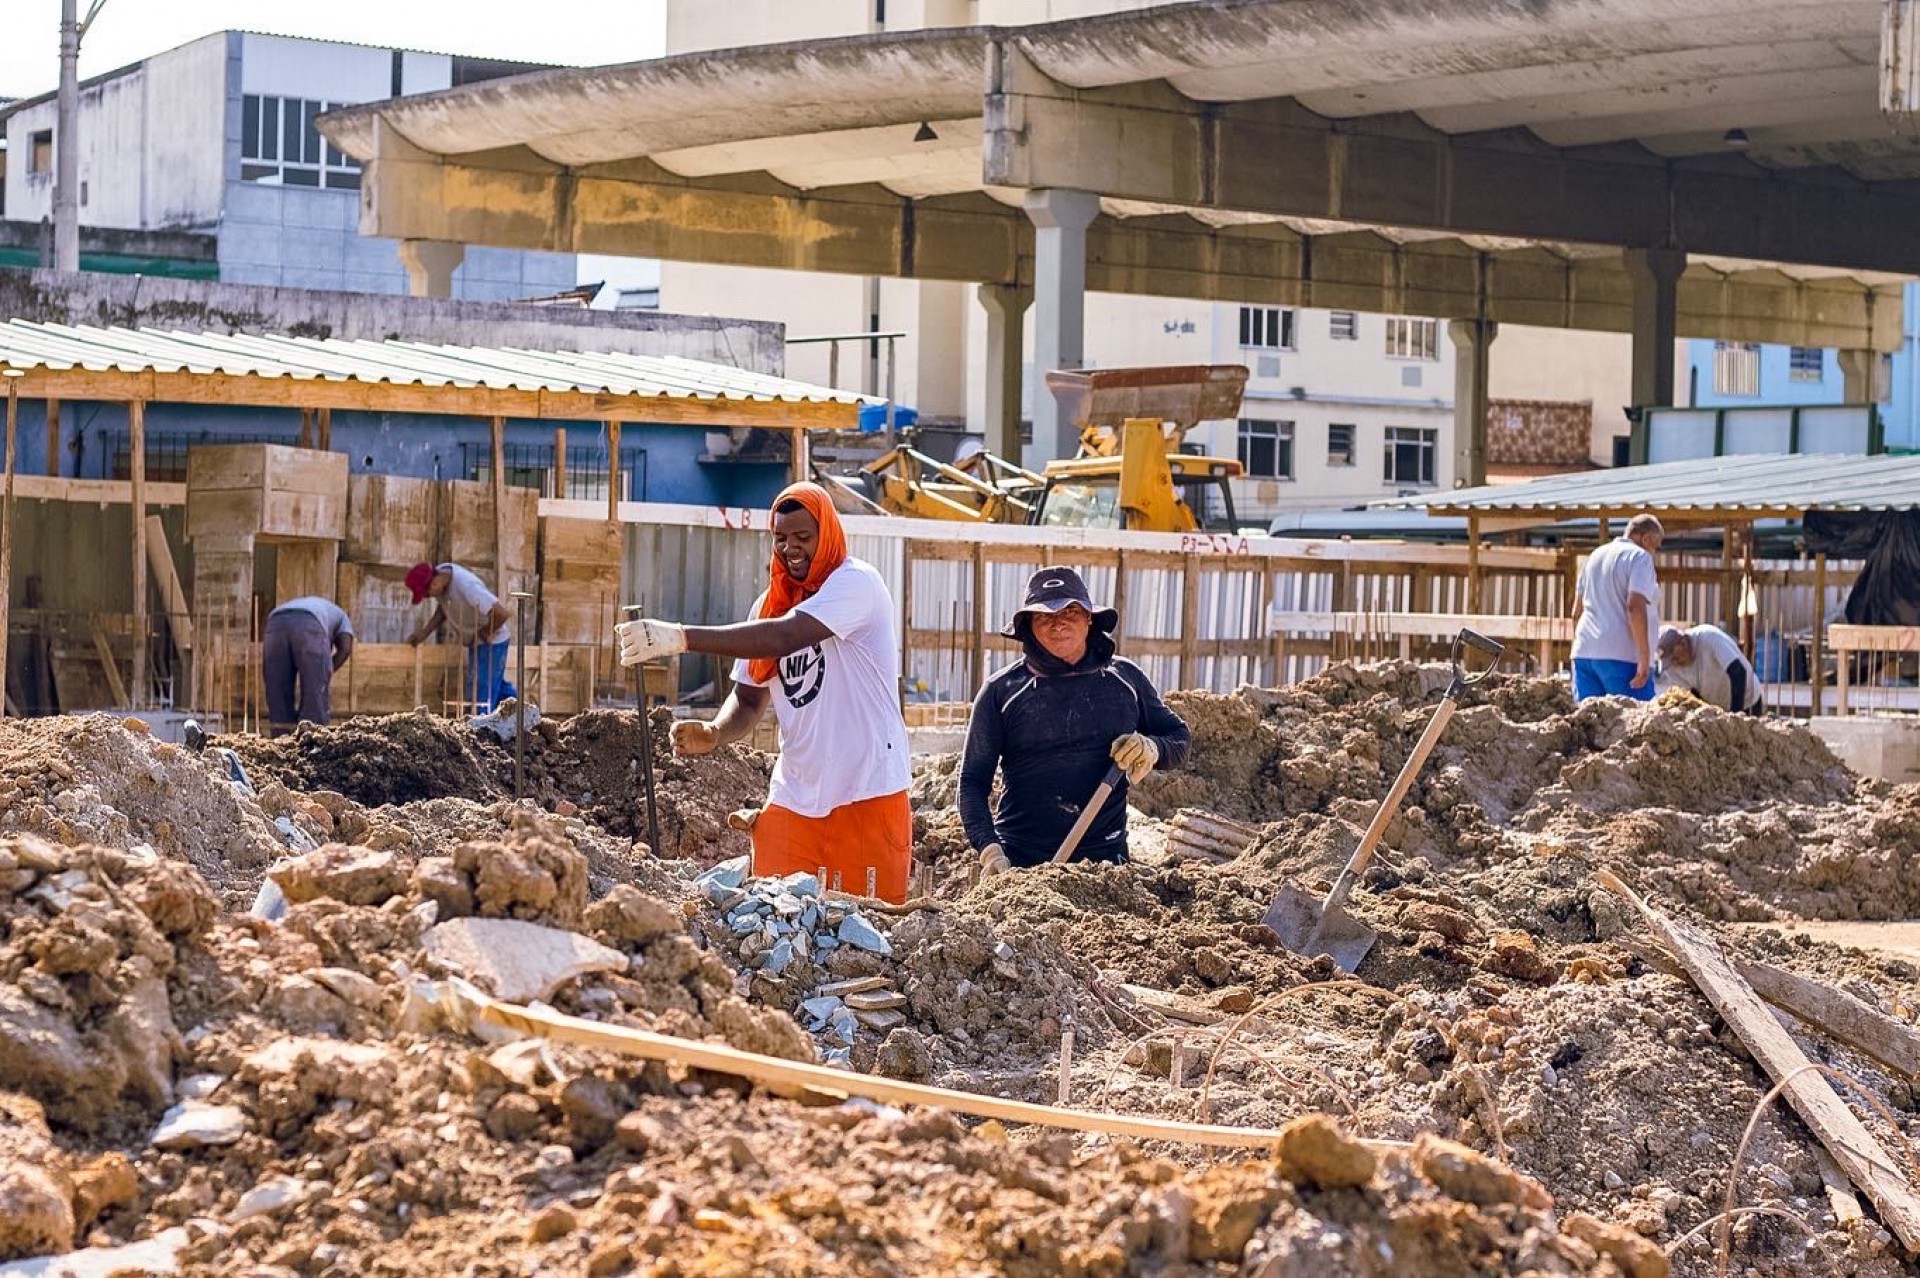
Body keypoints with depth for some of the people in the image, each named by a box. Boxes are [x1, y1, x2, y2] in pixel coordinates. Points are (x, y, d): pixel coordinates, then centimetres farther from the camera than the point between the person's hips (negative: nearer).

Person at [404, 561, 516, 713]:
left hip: (491, 641, -9)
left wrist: (483, 634, -21)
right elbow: (443, 608, 9)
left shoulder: (466, 586, -36)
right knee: (495, 685, 25)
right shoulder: (440, 573, -10)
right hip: (476, 642, 9)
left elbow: (501, 613, -38)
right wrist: (425, 632, -2)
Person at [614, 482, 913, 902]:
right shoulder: (769, 604, 11)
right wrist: (714, 734, -12)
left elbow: (783, 637, -26)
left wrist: (680, 638, -33)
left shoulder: (857, 583, -11)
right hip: (794, 795, 6)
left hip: (868, 792, -6)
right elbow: (749, 697, 11)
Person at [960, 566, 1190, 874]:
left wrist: (1152, 750, -5)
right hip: (1020, 858, -2)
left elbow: (1179, 736, 19)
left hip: (1104, 857, 2)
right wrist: (988, 849, -11)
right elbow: (973, 781, 3)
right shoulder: (1002, 690, 3)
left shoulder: (1125, 679, 9)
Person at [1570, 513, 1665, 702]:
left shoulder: (1596, 555, 19)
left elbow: (1577, 611, 21)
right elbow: (1635, 607, -17)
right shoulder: (1639, 557, -4)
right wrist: (1645, 658, -18)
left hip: (1585, 652, 7)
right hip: (1622, 657, -7)